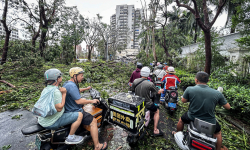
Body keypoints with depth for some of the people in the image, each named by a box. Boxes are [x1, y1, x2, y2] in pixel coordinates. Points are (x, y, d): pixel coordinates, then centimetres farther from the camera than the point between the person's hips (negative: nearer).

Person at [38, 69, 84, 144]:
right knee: (79, 115, -11)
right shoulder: (55, 92, -26)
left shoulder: (45, 89, 6)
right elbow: (59, 108, -26)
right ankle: (70, 138, 5)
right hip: (51, 123, -10)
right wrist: (64, 94, -19)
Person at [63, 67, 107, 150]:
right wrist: (92, 101, -18)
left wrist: (85, 89, 29)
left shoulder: (67, 83, 7)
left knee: (84, 99, 32)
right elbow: (79, 101, -29)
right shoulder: (72, 86, -27)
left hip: (68, 109, 11)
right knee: (93, 121, -9)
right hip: (74, 113, -11)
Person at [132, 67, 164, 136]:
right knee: (157, 111, 24)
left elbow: (133, 90, 5)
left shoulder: (135, 81, -11)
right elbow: (158, 92, -5)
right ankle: (155, 130, 25)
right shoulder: (150, 84, -22)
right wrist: (161, 90, 19)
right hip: (147, 104, -5)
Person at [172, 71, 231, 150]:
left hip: (192, 118, -1)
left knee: (181, 119, 32)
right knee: (218, 132, 36)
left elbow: (183, 101, -5)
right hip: (209, 122, 1)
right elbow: (228, 107, 0)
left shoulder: (189, 89, -21)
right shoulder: (217, 93, -15)